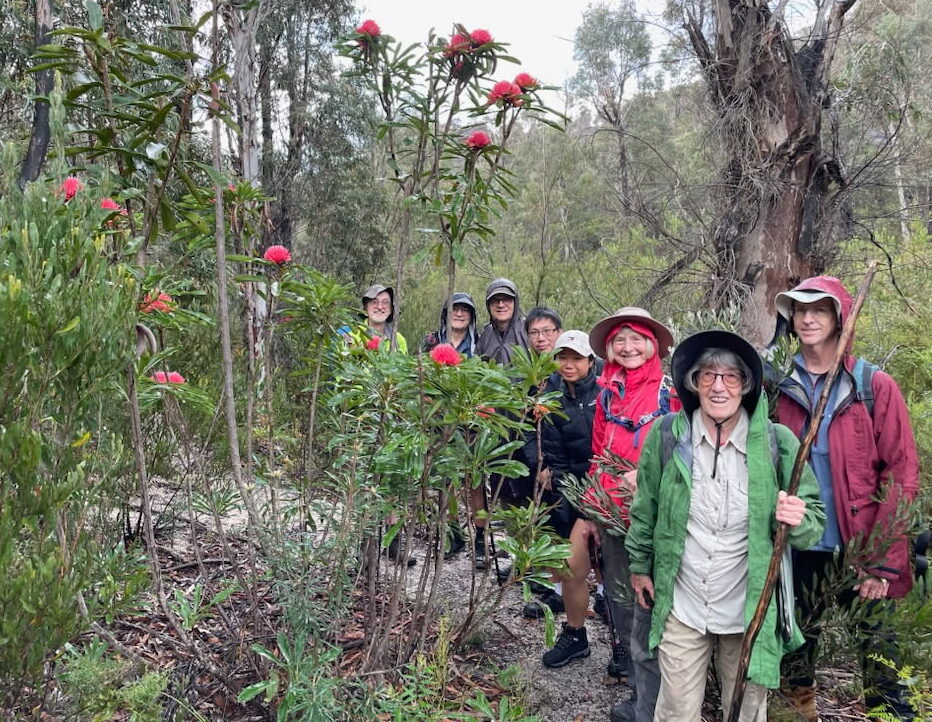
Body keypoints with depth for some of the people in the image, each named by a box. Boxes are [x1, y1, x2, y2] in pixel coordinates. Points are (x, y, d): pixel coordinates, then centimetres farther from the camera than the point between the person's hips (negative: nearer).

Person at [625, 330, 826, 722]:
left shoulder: (778, 443, -10)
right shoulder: (666, 436, -7)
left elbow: (815, 519, -2)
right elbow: (645, 507, 6)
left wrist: (797, 519, -24)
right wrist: (640, 565, 12)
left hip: (751, 613, 0)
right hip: (681, 610, 1)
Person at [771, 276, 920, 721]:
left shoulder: (875, 387, -3)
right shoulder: (780, 387, 3)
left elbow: (902, 477, -6)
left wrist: (884, 561, -11)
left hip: (859, 549, -2)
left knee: (876, 643, 6)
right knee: (797, 638, 13)